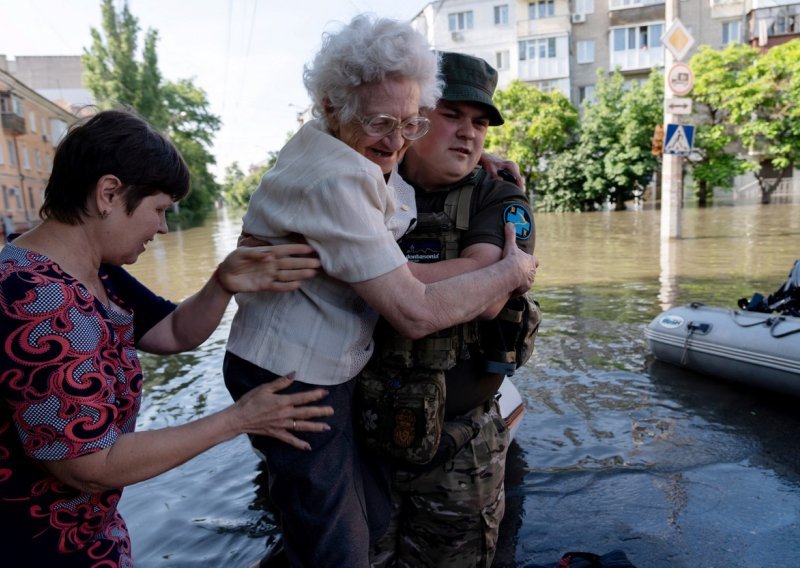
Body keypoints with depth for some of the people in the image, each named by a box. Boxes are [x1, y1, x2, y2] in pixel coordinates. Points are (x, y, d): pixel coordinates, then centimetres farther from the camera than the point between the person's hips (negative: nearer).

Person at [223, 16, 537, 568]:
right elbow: (418, 312, -27)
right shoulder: (335, 182, -26)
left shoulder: (340, 146, 2)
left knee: (377, 515, 20)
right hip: (293, 379, -9)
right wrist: (512, 272, -11)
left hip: (325, 368, 9)